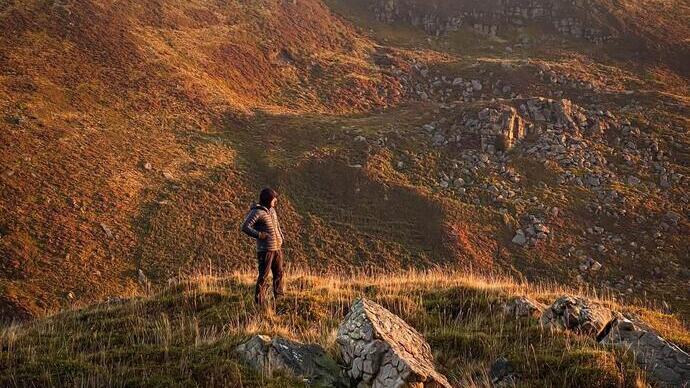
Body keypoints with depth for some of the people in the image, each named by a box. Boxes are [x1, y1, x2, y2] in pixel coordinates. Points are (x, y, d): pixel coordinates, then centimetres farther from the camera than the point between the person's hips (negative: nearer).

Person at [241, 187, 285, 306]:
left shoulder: (272, 210, 13)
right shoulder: (257, 212, -13)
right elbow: (245, 227, -19)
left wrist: (281, 237, 13)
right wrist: (260, 235, -24)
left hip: (277, 248, 8)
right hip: (265, 250, -8)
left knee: (279, 273, 15)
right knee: (263, 276, -5)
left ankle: (279, 297, 27)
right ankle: (259, 301, 3)